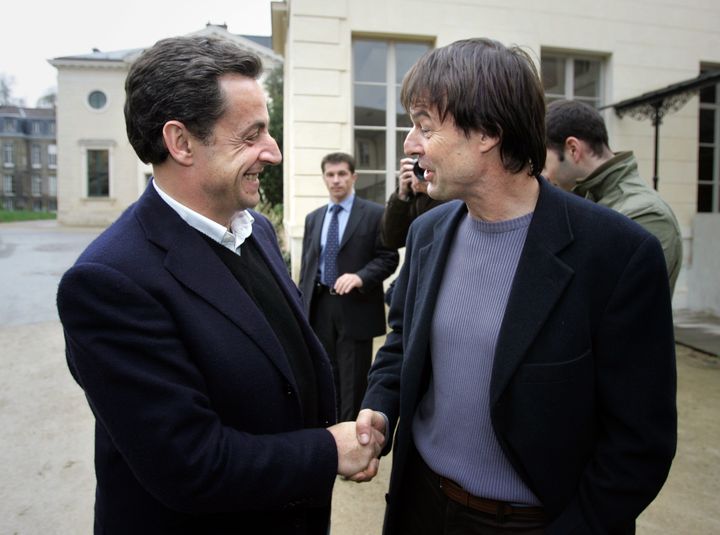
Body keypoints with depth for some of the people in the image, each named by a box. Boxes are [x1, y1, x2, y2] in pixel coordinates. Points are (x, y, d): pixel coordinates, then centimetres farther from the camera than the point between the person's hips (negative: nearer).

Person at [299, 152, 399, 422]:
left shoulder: (375, 214, -2)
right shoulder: (313, 218, 14)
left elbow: (388, 258, -6)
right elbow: (307, 265, 14)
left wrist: (360, 277, -22)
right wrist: (303, 306, 8)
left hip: (356, 306, -4)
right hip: (319, 306, 5)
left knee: (353, 380, 3)